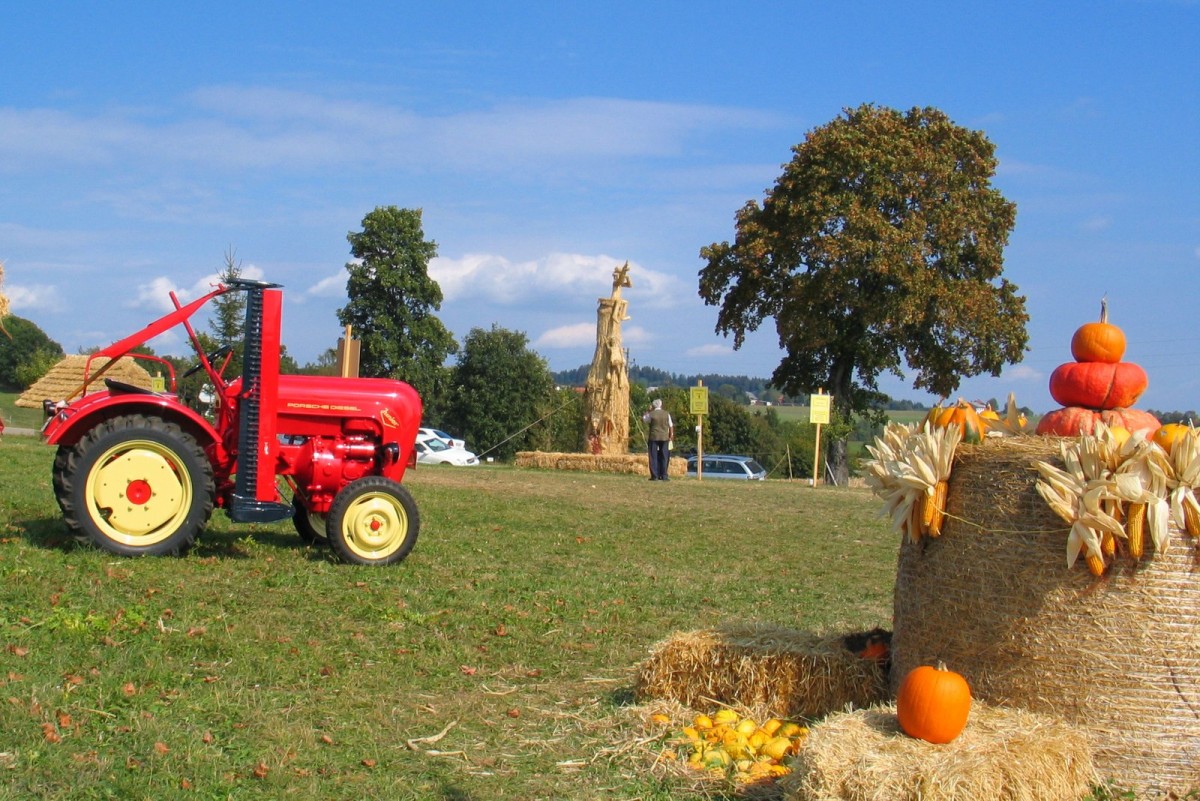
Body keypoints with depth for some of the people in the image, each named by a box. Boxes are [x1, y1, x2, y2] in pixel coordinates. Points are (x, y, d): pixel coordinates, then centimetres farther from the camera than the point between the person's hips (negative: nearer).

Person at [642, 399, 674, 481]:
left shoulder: (651, 414, -5)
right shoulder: (667, 414, 1)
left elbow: (643, 419, 12)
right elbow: (671, 426, 3)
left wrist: (648, 411, 14)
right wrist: (671, 436, 9)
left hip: (653, 437, -2)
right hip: (664, 438, 2)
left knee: (654, 457, 3)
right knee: (664, 457, 6)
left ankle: (654, 476, -1)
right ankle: (663, 476, 2)